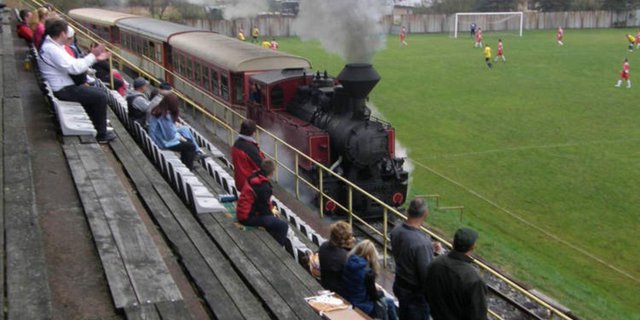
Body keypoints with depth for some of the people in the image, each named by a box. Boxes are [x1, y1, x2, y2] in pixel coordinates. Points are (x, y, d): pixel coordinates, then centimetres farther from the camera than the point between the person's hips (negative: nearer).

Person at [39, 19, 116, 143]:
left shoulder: (54, 46, 11)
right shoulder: (51, 49, -23)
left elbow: (73, 63, 13)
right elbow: (74, 68, -27)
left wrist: (95, 58, 5)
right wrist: (92, 55, -18)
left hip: (64, 86, 11)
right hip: (62, 90, -11)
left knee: (98, 92, 17)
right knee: (100, 97, -9)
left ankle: (99, 125, 23)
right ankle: (102, 134, 0)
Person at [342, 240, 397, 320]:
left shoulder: (348, 263, -6)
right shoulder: (368, 272, -25)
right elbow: (374, 295, -12)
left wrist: (374, 286, 14)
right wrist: (380, 293, 9)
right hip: (361, 307, -7)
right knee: (389, 302, 17)